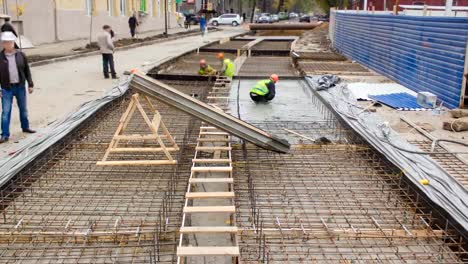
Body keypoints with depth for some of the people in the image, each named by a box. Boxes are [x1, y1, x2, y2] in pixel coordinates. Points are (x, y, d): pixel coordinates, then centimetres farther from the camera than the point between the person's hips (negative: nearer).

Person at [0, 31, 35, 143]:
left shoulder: (21, 55, -1)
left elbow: (27, 71, 5)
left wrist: (30, 84, 1)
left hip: (20, 87, 2)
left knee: (23, 109, 16)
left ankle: (25, 127, 35)